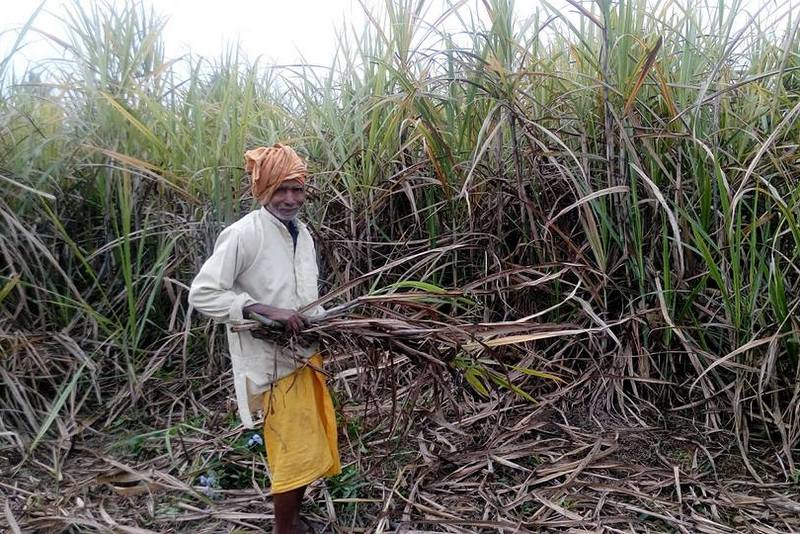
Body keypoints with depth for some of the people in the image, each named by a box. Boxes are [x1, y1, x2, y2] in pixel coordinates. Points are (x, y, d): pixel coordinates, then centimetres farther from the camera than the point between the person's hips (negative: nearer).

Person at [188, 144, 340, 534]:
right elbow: (201, 294, -18)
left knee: (311, 445, 17)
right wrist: (265, 310, -25)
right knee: (295, 452, 2)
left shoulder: (302, 235, 7)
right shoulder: (243, 234, -17)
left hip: (305, 355, 8)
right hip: (272, 362, -8)